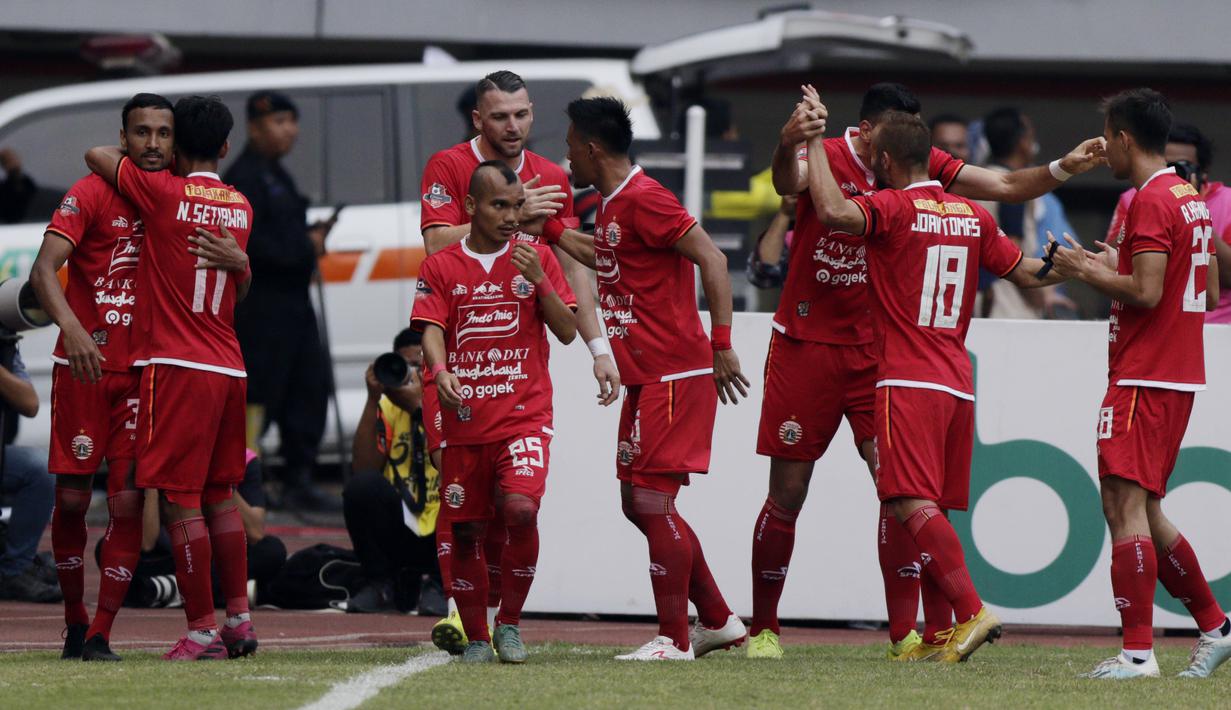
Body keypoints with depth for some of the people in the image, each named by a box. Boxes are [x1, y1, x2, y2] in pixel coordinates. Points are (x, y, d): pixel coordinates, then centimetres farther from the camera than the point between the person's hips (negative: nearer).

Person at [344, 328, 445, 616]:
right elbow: (364, 469, -11)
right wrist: (373, 400, -16)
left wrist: (419, 407, -29)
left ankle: (436, 586, -8)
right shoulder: (389, 406, 3)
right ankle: (380, 585, -6)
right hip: (399, 534, 2)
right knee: (362, 486, -25)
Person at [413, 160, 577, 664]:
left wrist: (539, 280, -11)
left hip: (525, 414, -1)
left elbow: (567, 332, 3)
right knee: (466, 532, 3)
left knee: (521, 508, -22)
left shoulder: (536, 258, 7)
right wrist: (440, 372, -25)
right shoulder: (441, 267, 6)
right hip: (464, 418, 1)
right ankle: (475, 638, 18)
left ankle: (510, 623, -5)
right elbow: (431, 330, -4)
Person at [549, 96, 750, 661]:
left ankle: (673, 640, -7)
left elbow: (712, 259, -20)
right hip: (644, 378, 10)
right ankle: (718, 621, 20)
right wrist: (549, 226, 28)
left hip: (675, 375, -10)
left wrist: (721, 344, -23)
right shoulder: (610, 203, 15)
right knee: (638, 503, 12)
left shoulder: (642, 199, -15)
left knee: (652, 499, -11)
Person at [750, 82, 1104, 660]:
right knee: (787, 494, 3)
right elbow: (790, 183, -35)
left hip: (877, 349, 3)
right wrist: (788, 148, -58)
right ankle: (762, 629, 16)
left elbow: (1004, 187, 3)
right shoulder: (827, 158, -13)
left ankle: (906, 633, -8)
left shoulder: (920, 169, 0)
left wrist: (1061, 170, -14)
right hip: (806, 345, -3)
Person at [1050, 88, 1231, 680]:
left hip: (1143, 378, -10)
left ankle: (1137, 650, -18)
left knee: (1124, 503, -12)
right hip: (1179, 375, 10)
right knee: (1142, 512, 16)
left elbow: (1146, 292, -22)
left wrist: (1087, 271, -7)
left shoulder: (1150, 202, -14)